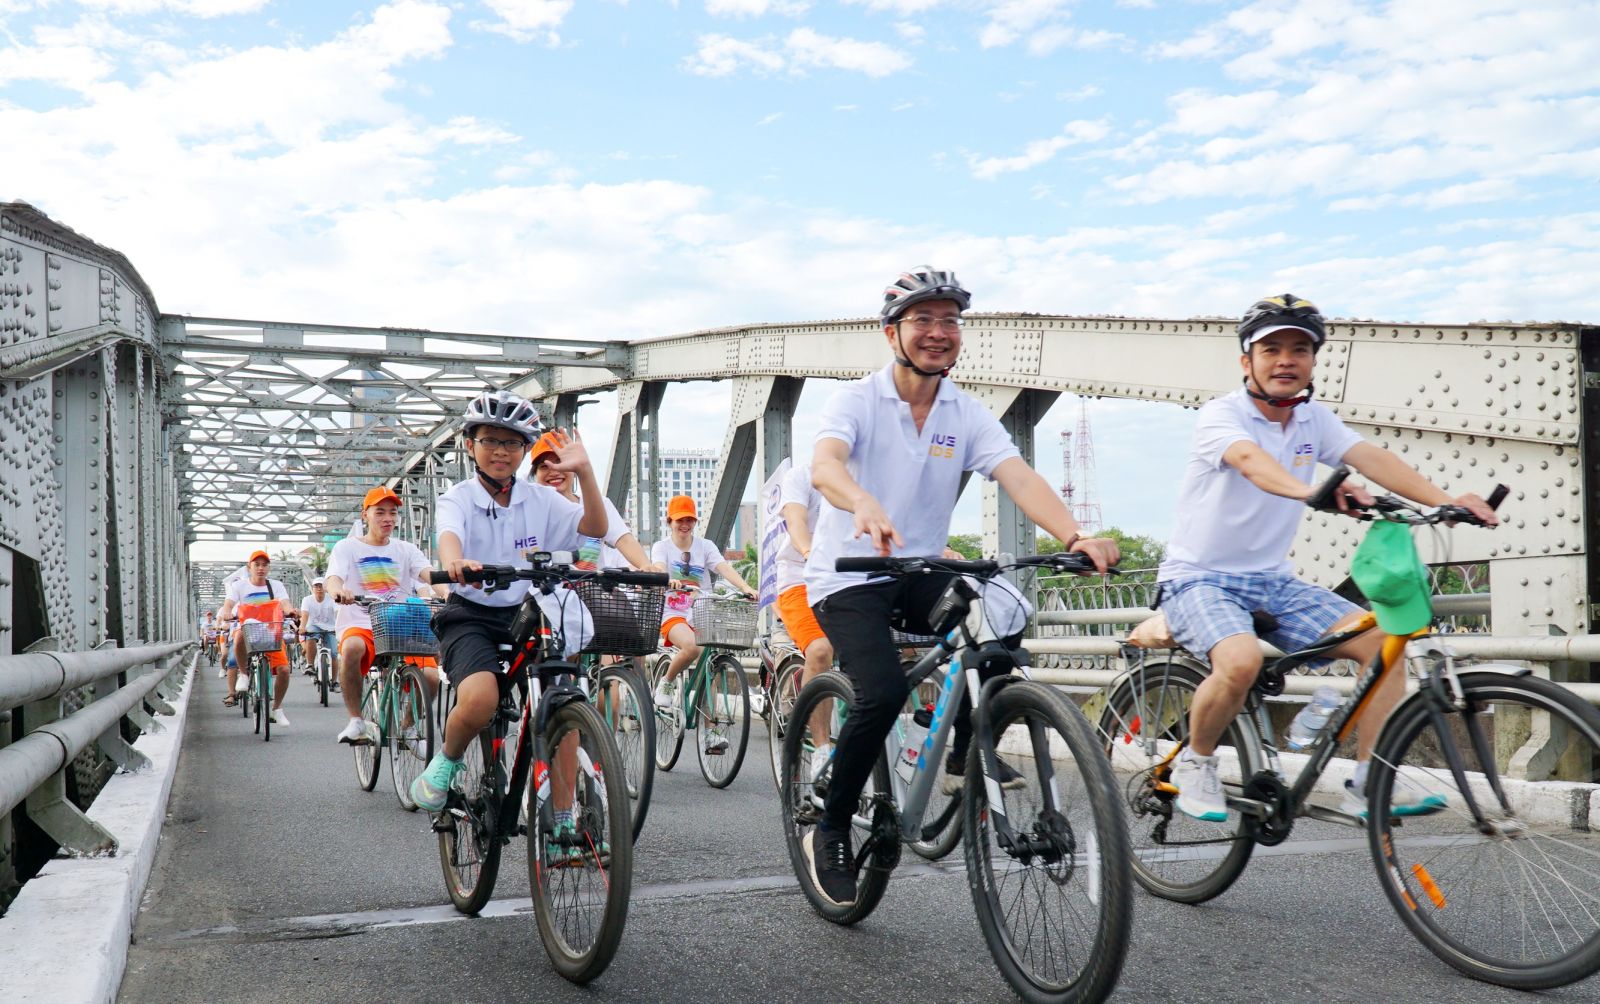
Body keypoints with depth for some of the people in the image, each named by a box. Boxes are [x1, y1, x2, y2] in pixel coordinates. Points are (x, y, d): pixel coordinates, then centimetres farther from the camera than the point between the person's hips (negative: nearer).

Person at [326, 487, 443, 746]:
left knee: (430, 677, -23)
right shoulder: (348, 547, 7)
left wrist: (445, 591, -30)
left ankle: (407, 725, 9)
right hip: (359, 625, -2)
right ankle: (356, 720, -19)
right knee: (352, 648, -39)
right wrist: (339, 591, -38)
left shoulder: (406, 550, 13)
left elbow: (428, 573, -6)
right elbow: (333, 578, -11)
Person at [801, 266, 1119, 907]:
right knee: (883, 692, -26)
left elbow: (1019, 477, -14)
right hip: (848, 576, -4)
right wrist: (865, 507, -54)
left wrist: (1074, 536, -34)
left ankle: (968, 754, -2)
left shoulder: (967, 415, 2)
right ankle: (830, 834, -4)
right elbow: (824, 465, -31)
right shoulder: (858, 400, -10)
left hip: (919, 573, 4)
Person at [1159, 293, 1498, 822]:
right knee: (1241, 659, -34)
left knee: (1384, 638, -11)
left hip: (1272, 580, 6)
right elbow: (1250, 460, -36)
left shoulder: (1315, 419, 5)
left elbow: (1371, 457, -12)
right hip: (1199, 579, -6)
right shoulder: (1221, 414, -13)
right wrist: (1310, 491, -57)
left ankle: (1369, 783, -1)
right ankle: (1195, 764, -6)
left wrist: (1443, 500, -31)